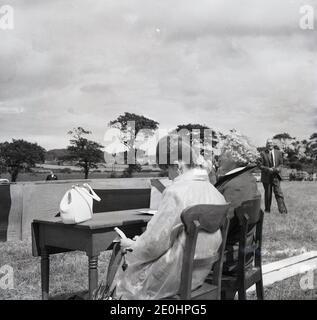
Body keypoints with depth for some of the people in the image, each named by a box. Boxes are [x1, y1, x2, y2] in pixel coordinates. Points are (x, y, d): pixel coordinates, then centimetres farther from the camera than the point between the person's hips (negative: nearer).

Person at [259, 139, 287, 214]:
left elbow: (281, 164, 10)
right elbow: (260, 165, -4)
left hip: (276, 176, 1)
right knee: (268, 194, 7)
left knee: (278, 192, -9)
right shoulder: (263, 153, -2)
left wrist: (277, 169, -11)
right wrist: (268, 169, -19)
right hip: (266, 177, -1)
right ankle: (267, 210, 20)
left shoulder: (278, 153, 6)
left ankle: (282, 210, -12)